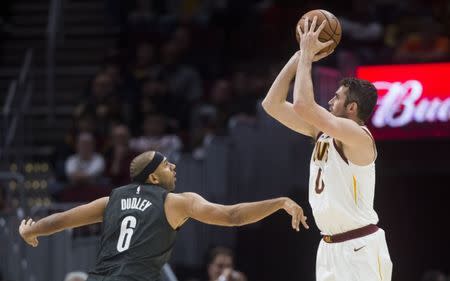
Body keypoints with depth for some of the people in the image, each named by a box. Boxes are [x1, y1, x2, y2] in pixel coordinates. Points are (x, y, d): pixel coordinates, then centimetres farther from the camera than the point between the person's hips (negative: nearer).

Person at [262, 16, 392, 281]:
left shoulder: (358, 136, -15)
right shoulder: (323, 131, 10)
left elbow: (303, 105, -27)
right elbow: (272, 104, 11)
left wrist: (307, 56, -15)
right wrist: (299, 57, 4)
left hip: (359, 248, -9)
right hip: (330, 247, 9)